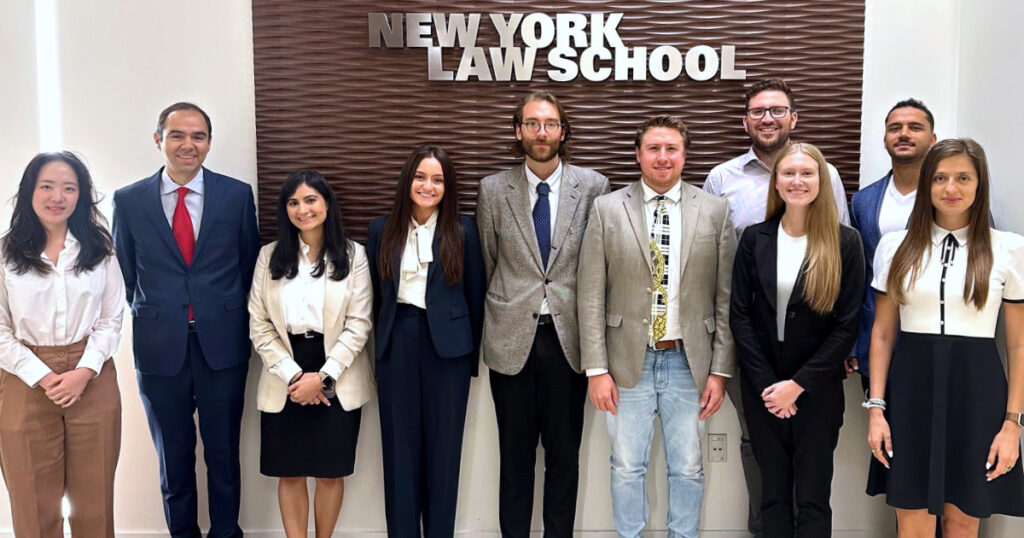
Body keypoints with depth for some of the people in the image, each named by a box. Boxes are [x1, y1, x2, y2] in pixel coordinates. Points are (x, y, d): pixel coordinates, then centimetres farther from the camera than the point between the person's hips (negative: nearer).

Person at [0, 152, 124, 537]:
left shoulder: (99, 248, 5)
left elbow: (111, 319, 4)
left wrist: (84, 372, -10)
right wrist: (43, 377, -12)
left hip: (92, 380, 1)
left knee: (94, 500, 8)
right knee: (34, 503, 7)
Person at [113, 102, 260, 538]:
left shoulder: (237, 195, 0)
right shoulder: (128, 200, 1)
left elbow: (250, 266, 6)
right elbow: (125, 275, 7)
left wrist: (239, 323, 4)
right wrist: (149, 319, 5)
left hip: (222, 344, 0)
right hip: (160, 348, 0)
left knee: (223, 452, 12)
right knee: (173, 457, 14)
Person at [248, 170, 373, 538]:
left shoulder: (353, 255, -1)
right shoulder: (270, 256, 5)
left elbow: (358, 325, -5)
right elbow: (259, 325, 0)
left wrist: (322, 376, -14)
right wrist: (293, 375, -11)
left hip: (337, 380, -1)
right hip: (284, 381, 1)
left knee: (330, 473, 7)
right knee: (290, 474, 7)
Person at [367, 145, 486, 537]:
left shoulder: (463, 230, -1)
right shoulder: (382, 230, 4)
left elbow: (475, 295, 2)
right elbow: (375, 296, 8)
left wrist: (471, 356, 3)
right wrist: (380, 351, 6)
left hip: (447, 345, -1)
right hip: (397, 344, 2)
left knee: (443, 447, 6)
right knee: (400, 447, 8)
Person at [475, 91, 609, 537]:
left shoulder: (594, 187, 0)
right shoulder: (493, 189, 3)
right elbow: (487, 264, 10)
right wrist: (498, 321, 10)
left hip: (568, 337, 0)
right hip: (511, 338, 0)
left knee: (564, 454, 8)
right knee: (515, 454, 10)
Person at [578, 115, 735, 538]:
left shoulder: (714, 211, 2)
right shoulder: (607, 209, -1)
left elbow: (726, 298, 2)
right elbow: (591, 297, -2)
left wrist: (720, 371, -1)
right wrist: (596, 369, -6)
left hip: (689, 364, 1)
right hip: (629, 361, 0)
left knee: (688, 468, 12)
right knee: (627, 467, 10)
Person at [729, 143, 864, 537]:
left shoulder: (845, 242, -5)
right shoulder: (754, 239, 1)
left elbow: (847, 324, -7)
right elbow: (739, 314, -1)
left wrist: (798, 384, -12)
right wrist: (766, 384, -8)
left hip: (817, 389, -2)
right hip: (763, 388, 2)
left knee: (813, 499, 6)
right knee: (773, 494, 12)